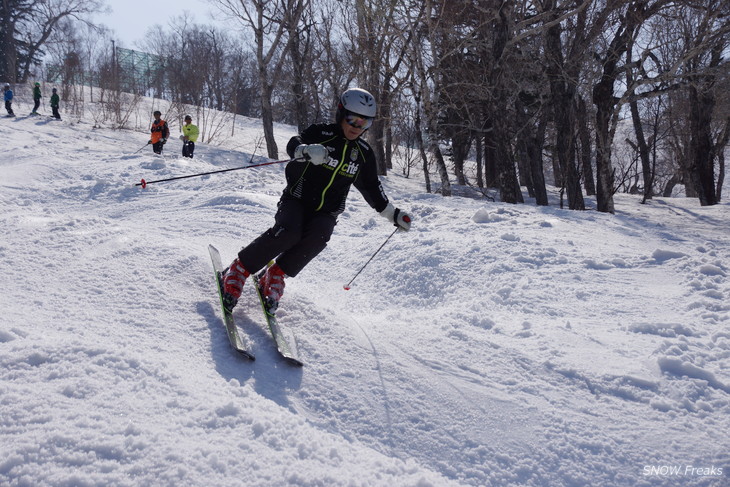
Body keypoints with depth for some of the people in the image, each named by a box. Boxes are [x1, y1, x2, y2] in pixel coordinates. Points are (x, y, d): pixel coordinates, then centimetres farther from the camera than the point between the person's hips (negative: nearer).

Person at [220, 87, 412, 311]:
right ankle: (239, 269, -12)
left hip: (326, 213, 3)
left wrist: (393, 214, 16)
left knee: (317, 238, -29)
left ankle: (277, 274, -10)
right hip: (296, 200, -3)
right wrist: (307, 150, -47)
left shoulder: (364, 154, 8)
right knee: (288, 232, -31)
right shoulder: (321, 133, -6)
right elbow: (294, 144, -23)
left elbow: (372, 187, 20)